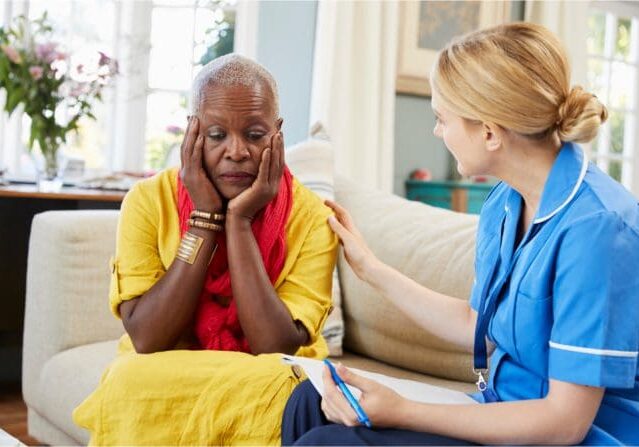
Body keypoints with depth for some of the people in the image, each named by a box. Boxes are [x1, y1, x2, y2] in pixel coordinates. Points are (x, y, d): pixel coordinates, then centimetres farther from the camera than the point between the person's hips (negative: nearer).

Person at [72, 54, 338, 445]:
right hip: (159, 383, 1)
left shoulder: (310, 216, -11)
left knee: (284, 397, -33)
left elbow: (278, 349, -20)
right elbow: (146, 340, -17)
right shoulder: (149, 200, -8)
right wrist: (205, 217, -20)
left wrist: (239, 220, -22)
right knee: (130, 385, -31)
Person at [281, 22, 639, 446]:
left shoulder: (596, 225, -25)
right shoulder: (504, 204, 1)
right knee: (312, 401, -5)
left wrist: (403, 411, -24)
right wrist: (369, 267, 14)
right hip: (505, 412, 8)